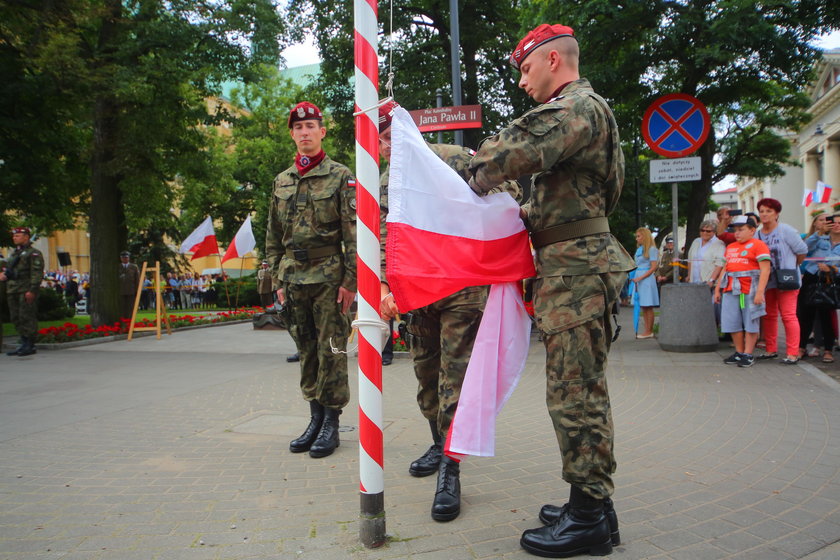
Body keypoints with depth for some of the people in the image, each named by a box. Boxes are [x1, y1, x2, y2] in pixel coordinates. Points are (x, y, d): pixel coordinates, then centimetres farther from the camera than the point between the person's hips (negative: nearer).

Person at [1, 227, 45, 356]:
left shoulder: (34, 253, -5)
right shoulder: (13, 253, 23)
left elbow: (37, 273, -13)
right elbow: (8, 269, 31)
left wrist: (32, 290, -21)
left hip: (26, 291, -9)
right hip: (12, 292, 9)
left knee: (27, 317, -9)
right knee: (16, 318, 9)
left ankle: (30, 346, -5)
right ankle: (23, 344, 16)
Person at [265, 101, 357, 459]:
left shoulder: (340, 177, 0)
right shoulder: (282, 182, 14)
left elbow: (353, 233, -5)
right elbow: (273, 238, 17)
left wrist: (350, 280, -12)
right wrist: (277, 280, 11)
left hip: (329, 277, -5)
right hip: (293, 279, 5)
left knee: (331, 350, -1)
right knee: (306, 351, 10)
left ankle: (331, 424, 8)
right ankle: (315, 419, 21)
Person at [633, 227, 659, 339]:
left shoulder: (651, 249, -6)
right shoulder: (639, 249, 16)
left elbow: (653, 267, -10)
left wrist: (640, 278, -15)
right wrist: (635, 278, 8)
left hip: (647, 279, -8)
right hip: (638, 278, 8)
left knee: (648, 307, -5)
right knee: (643, 307, 7)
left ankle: (649, 332, -1)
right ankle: (647, 331, 11)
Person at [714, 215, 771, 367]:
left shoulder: (757, 245, -4)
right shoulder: (730, 247, 18)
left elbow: (765, 270, -12)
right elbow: (725, 269, 22)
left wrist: (760, 292, -19)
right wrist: (717, 289, 17)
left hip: (750, 290, -7)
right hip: (731, 290, 7)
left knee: (750, 323, 1)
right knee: (732, 323, 8)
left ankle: (748, 355, 8)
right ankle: (739, 352, 20)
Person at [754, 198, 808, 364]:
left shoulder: (786, 231, -6)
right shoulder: (757, 234, 8)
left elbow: (802, 250, -1)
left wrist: (792, 266, 7)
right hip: (766, 281, 6)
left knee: (788, 315, -8)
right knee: (769, 315, 11)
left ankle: (793, 353, -4)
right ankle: (771, 349, 21)